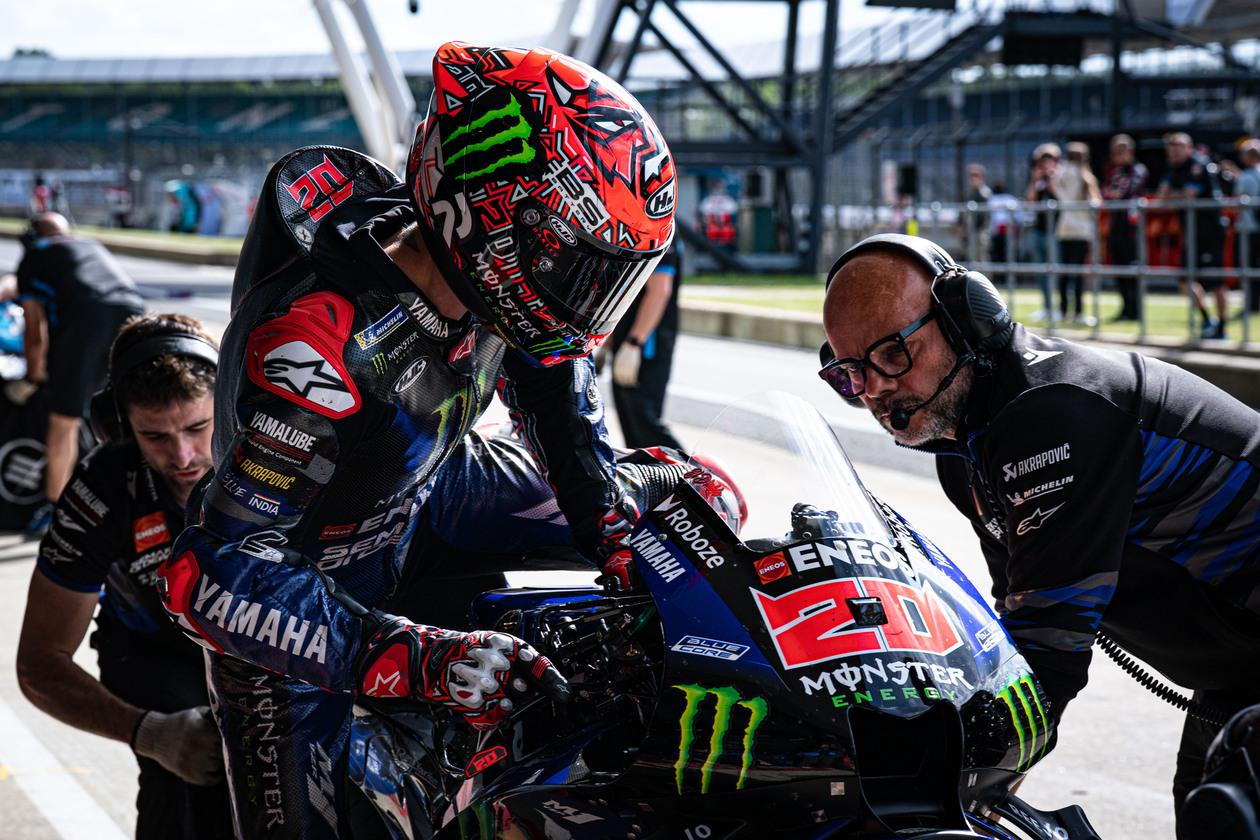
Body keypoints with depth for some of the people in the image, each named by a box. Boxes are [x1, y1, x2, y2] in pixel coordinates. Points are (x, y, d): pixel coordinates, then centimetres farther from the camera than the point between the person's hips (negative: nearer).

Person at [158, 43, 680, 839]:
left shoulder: (482, 272, -20)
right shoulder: (315, 348, -42)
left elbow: (550, 356, 4)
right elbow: (215, 576, -42)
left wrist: (614, 531, -5)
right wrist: (421, 661, -49)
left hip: (415, 509, 7)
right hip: (297, 587, -7)